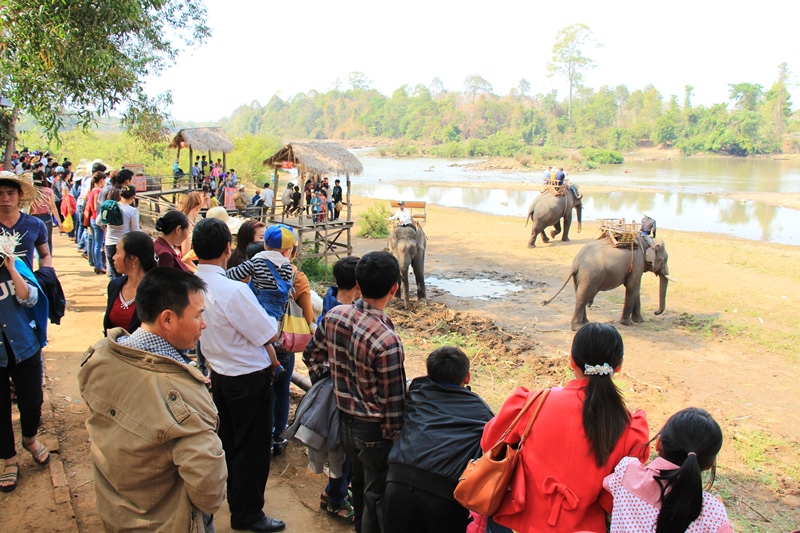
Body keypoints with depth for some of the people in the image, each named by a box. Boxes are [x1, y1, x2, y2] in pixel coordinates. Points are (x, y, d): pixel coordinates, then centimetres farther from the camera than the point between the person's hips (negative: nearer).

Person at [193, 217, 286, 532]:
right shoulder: (233, 290, -30)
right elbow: (269, 333, -21)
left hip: (219, 373, 8)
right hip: (249, 377, -8)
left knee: (229, 440, 24)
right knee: (252, 446, 9)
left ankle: (235, 497, 44)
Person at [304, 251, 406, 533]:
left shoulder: (334, 316, -11)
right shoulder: (387, 341, -31)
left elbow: (311, 355, 7)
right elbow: (393, 403, -22)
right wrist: (397, 438, -8)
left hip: (345, 422, 7)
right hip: (374, 432, -7)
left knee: (360, 483, 30)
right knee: (377, 496, 15)